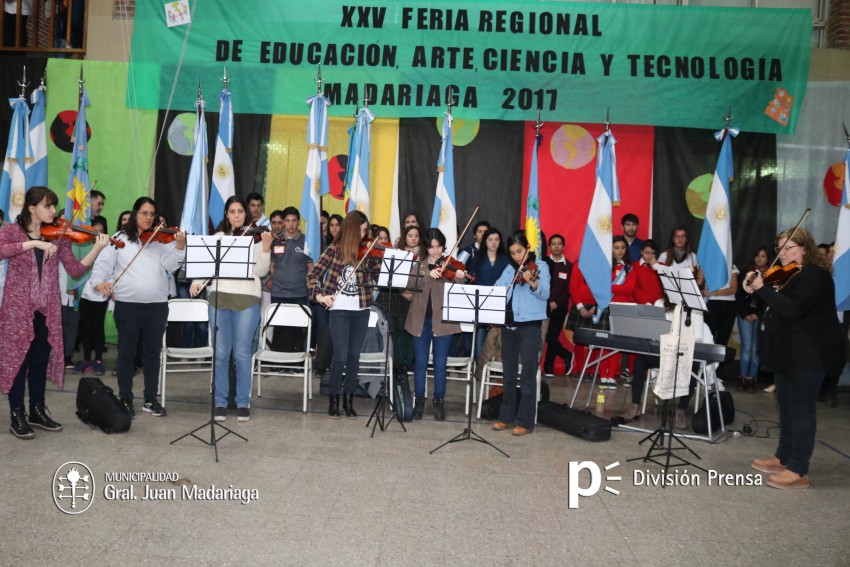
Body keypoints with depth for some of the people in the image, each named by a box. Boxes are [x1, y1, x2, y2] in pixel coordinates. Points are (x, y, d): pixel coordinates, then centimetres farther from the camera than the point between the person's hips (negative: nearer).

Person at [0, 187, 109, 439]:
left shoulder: (58, 236, 5)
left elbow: (75, 270, -3)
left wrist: (96, 250, -18)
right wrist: (33, 243, -30)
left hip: (46, 310, 4)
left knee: (41, 360, 12)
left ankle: (37, 411, 25)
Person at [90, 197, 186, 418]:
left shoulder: (162, 240, 7)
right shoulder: (120, 239, 5)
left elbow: (170, 265, -5)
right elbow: (103, 263, 0)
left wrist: (180, 247, -22)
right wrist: (99, 281, -18)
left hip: (157, 304, 1)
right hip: (127, 304, -1)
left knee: (152, 352, 8)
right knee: (126, 352, 5)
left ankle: (151, 399, 17)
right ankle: (125, 399, 15)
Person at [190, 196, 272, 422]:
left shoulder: (255, 237, 4)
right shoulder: (217, 237, 13)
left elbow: (261, 272, -3)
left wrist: (266, 248, -17)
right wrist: (197, 282, -7)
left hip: (247, 299, -2)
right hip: (219, 298, 2)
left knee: (242, 354, 1)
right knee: (221, 353, 4)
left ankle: (243, 402, 11)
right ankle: (220, 402, 14)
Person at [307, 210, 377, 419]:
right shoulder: (334, 250, -2)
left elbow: (379, 278, -1)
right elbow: (313, 274, -2)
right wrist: (318, 295, -16)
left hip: (360, 310, 3)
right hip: (339, 310, -3)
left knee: (354, 356, 7)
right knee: (341, 356, -6)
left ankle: (349, 399, 19)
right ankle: (333, 398, 12)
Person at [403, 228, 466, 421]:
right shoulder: (418, 264, 7)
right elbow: (409, 286, -10)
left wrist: (460, 279, -27)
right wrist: (428, 275, -24)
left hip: (442, 320, -1)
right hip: (420, 319, 1)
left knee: (440, 364, 3)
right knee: (420, 363, 6)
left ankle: (439, 402, 16)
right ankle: (419, 401, 18)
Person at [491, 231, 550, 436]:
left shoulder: (540, 266, -3)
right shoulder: (509, 270, 13)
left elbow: (545, 294, -16)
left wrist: (532, 282, -35)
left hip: (529, 325, -6)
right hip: (508, 324, 6)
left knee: (528, 375, -3)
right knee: (508, 373, 12)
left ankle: (525, 421, 2)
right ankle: (506, 416, 22)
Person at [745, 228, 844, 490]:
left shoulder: (814, 275, -17)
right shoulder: (788, 276, 14)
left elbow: (793, 308, -30)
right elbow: (775, 304, 16)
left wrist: (761, 289, -27)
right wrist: (754, 289, 1)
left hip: (808, 354, -10)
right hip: (789, 352, 10)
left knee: (800, 409, -6)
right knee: (786, 406, 17)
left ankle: (799, 471, 0)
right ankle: (783, 458, 29)